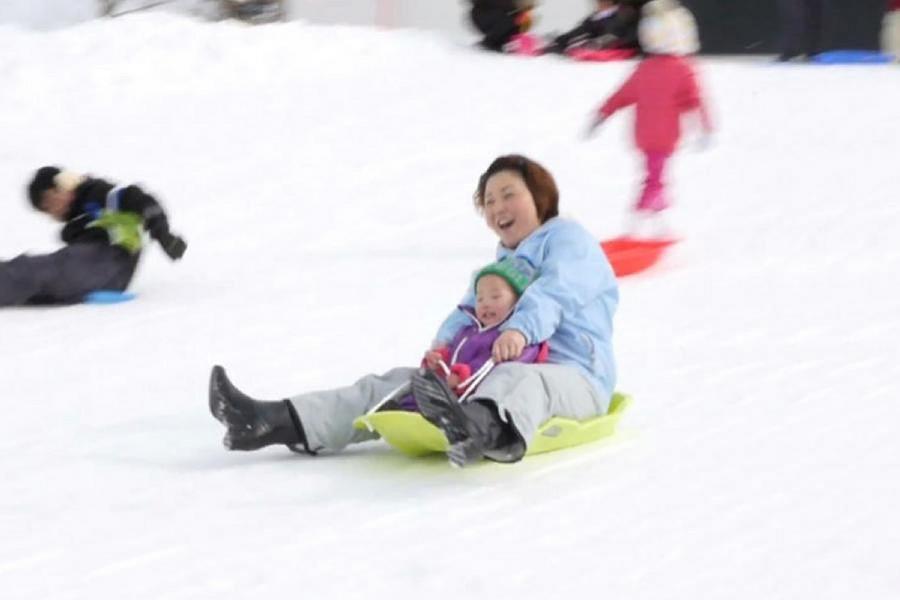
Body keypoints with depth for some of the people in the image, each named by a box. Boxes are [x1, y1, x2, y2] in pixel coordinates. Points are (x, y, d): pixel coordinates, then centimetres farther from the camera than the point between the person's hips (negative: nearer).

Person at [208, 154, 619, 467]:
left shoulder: (568, 239, 6)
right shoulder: (499, 265, 32)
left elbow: (553, 292, -16)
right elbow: (468, 313, 15)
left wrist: (521, 330, -37)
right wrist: (443, 345, -10)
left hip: (575, 377, -8)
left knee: (518, 380, -44)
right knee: (397, 383, -4)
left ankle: (483, 429, -82)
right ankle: (282, 422, -17)